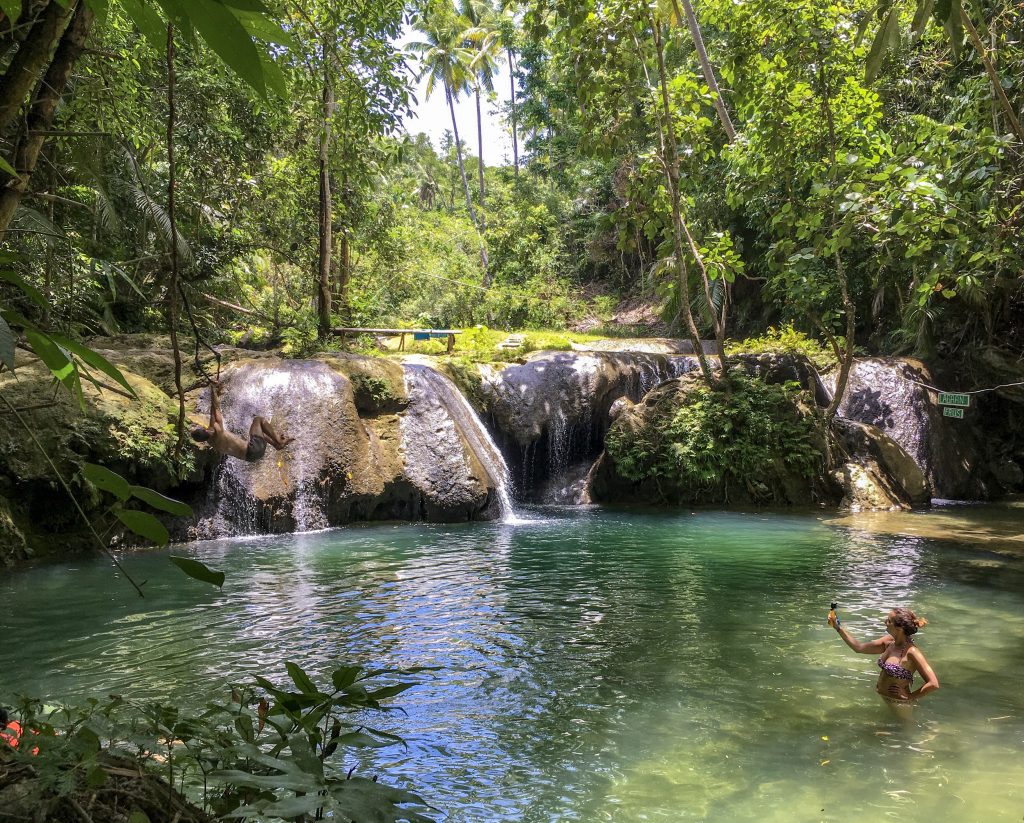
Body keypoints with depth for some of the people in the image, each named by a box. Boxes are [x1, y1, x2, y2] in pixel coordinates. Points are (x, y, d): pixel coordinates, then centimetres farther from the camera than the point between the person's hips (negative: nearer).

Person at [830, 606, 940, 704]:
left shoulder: (911, 652, -25)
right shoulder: (888, 642, -3)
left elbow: (933, 684, -27)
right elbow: (858, 648, 4)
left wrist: (910, 697, -16)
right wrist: (837, 627, -1)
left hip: (899, 704, -7)